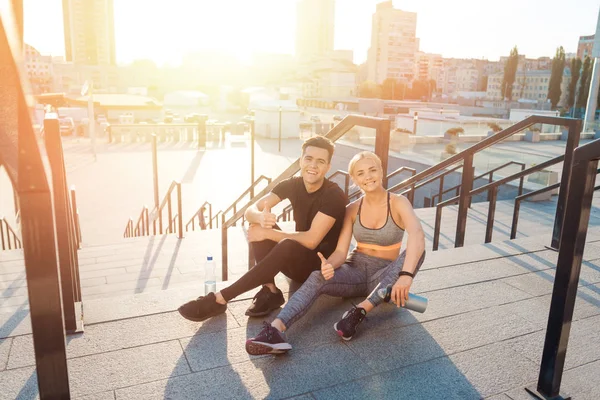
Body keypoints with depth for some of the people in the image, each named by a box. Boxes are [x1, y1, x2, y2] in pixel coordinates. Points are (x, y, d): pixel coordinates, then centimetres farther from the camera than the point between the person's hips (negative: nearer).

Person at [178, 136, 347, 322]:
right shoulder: (292, 184, -2)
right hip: (295, 261, 6)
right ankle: (269, 291, -20)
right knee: (258, 225, -14)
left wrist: (267, 233, -23)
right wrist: (261, 218, -35)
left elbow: (311, 240, -26)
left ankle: (219, 299, -32)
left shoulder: (334, 195, -19)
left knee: (288, 245, -37)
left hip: (321, 266, -6)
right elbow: (250, 211, -10)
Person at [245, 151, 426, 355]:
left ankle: (360, 311, -36)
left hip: (384, 277, -2)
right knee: (317, 278, -28)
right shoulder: (352, 209, 2)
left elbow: (417, 235, -30)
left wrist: (406, 275, -48)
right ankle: (276, 330, -50)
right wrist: (329, 266, -32)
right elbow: (341, 251, -6)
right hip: (355, 270, 2)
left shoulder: (398, 203, -9)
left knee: (416, 252, -33)